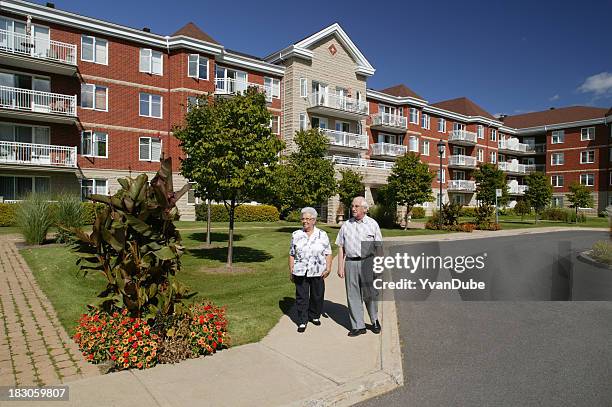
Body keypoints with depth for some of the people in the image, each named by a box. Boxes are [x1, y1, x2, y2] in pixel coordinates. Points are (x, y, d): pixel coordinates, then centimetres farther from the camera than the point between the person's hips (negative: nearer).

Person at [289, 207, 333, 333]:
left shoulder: (322, 235, 2)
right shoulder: (296, 235, 5)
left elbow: (328, 253, 3)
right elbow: (292, 254, 7)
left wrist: (328, 268, -7)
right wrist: (291, 271, 4)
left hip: (317, 272, 0)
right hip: (300, 272, 0)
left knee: (317, 296, 11)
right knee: (301, 297, 4)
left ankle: (315, 316, 32)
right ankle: (302, 321, 15)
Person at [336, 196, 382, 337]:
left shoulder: (372, 224, 5)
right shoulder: (346, 225, 9)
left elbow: (379, 246, 5)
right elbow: (341, 247, 9)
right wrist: (340, 267, 3)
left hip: (368, 262, -2)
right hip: (350, 263, 2)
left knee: (370, 293, 6)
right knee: (353, 295, 4)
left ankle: (375, 321, 29)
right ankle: (358, 326, 15)